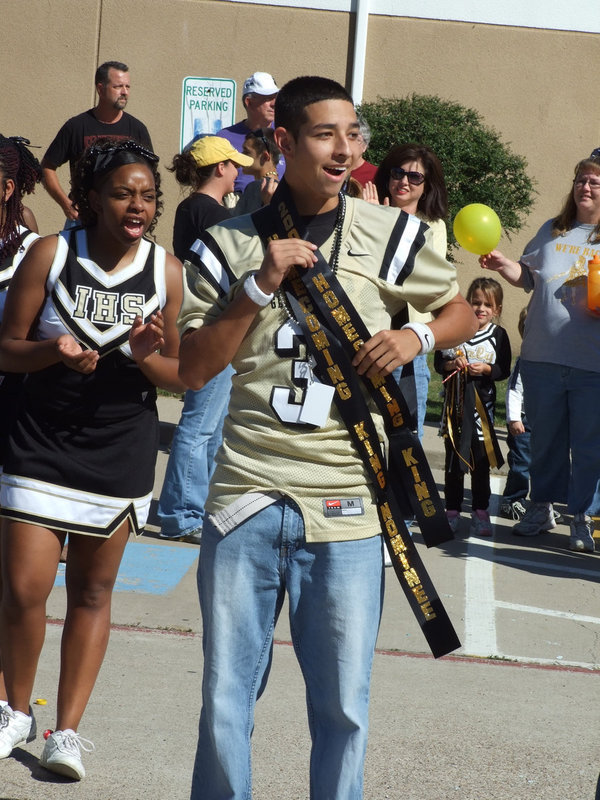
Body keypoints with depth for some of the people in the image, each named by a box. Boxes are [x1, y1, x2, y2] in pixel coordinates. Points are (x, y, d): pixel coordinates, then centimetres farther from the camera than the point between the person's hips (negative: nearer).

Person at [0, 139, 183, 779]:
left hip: (119, 454, 1)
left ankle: (68, 728, 19)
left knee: (92, 592, 9)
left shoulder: (166, 272, -3)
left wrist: (146, 355, -19)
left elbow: (178, 377, 3)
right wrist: (53, 351, -23)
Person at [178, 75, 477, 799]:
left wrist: (417, 336, -5)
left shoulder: (387, 235, 3)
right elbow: (192, 369, -2)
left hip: (344, 509, 0)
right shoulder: (231, 244, 4)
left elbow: (462, 313, 17)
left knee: (342, 710, 5)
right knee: (224, 704, 8)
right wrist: (260, 285, -12)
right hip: (245, 496, 0)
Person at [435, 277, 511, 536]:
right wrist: (451, 365, -16)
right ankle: (452, 510, 15)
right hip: (455, 402, 1)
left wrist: (486, 369, -18)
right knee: (453, 457, 7)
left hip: (482, 403, -1)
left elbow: (504, 370, -1)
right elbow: (438, 362, 4)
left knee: (481, 459, 5)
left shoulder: (498, 335, 0)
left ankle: (480, 511, 13)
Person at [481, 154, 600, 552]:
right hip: (543, 358, 4)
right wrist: (504, 265, 1)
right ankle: (542, 507, 28)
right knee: (545, 439, 15)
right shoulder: (552, 232, 13)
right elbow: (528, 275, 19)